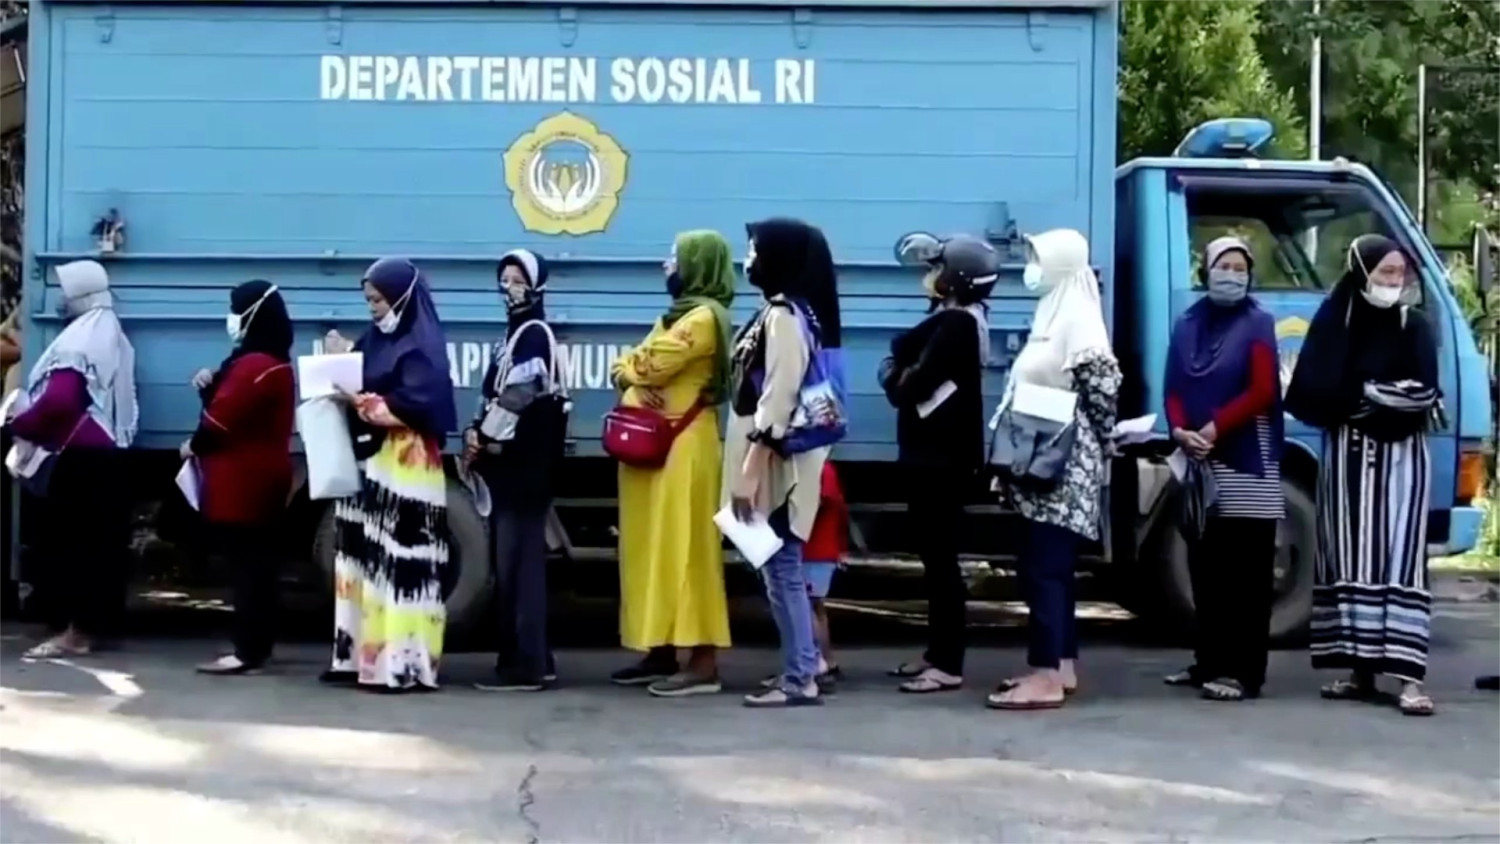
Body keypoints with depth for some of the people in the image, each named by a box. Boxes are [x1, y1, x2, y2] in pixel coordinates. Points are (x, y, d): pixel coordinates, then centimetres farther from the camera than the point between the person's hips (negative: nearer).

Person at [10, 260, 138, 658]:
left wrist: (24, 427, -11)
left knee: (66, 540, -5)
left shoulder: (77, 340, -15)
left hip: (79, 454, -9)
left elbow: (58, 399, -25)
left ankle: (74, 630, -6)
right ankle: (95, 622, 14)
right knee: (100, 539, 10)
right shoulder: (113, 335, 15)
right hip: (107, 449, 9)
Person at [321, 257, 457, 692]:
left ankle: (404, 662, -9)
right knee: (364, 559, 8)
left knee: (399, 564, -10)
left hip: (405, 470, -9)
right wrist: (341, 361, 4)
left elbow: (416, 405, -19)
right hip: (369, 463, 9)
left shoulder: (421, 348, -8)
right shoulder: (376, 341, 16)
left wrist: (362, 402, -19)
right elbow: (357, 385, 20)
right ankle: (362, 655, 13)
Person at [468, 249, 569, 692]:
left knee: (518, 561, -11)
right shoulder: (513, 334, 20)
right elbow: (493, 394, 19)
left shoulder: (534, 334, -10)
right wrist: (477, 432, 1)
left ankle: (524, 665, -11)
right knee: (509, 560, 11)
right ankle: (532, 658, 16)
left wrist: (483, 438, -8)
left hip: (525, 462, -10)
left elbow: (517, 398, -18)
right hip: (508, 461, 10)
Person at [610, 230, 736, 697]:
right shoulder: (678, 314, 20)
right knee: (654, 551, 11)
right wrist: (634, 383, -8)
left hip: (682, 447, -10)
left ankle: (704, 663, -11)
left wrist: (629, 368, 3)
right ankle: (660, 652, 17)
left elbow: (646, 365, -19)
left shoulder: (704, 317, -12)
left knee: (684, 550, -11)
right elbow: (628, 366, 14)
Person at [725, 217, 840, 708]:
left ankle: (800, 679, -2)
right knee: (781, 568, 14)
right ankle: (803, 667, 20)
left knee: (781, 568, -6)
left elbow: (778, 400, -22)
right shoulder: (779, 313, 14)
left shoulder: (784, 317, -16)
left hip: (775, 464, -10)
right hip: (768, 462, 10)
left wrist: (751, 470, -23)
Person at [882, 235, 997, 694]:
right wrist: (900, 373, -8)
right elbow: (905, 350, 13)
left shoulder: (956, 324, -16)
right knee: (935, 555, 14)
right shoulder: (949, 320, 15)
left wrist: (895, 376, -1)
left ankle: (948, 665, -6)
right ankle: (937, 651, 21)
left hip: (943, 457, -10)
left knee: (941, 558, -8)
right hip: (932, 453, 10)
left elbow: (912, 385, -21)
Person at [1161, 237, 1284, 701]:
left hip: (1245, 461, -5)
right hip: (1198, 462, 5)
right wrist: (1181, 430, -10)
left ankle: (1244, 671, -9)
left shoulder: (1258, 324, -1)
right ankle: (1209, 661, 18)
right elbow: (1174, 389, 9)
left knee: (1245, 571, -6)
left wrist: (1213, 429, -15)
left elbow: (1262, 393, -9)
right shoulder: (1187, 326, 13)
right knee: (1204, 565, 9)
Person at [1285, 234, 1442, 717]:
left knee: (1401, 557, -9)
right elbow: (1310, 391, -7)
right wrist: (1382, 392, -8)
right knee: (1351, 557, 2)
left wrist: (1361, 394, -12)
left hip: (1401, 454, -1)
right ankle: (1360, 669, 8)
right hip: (1348, 453, 1)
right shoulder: (1333, 324, 4)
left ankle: (1409, 678, -16)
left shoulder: (1413, 327, 6)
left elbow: (1424, 392, -7)